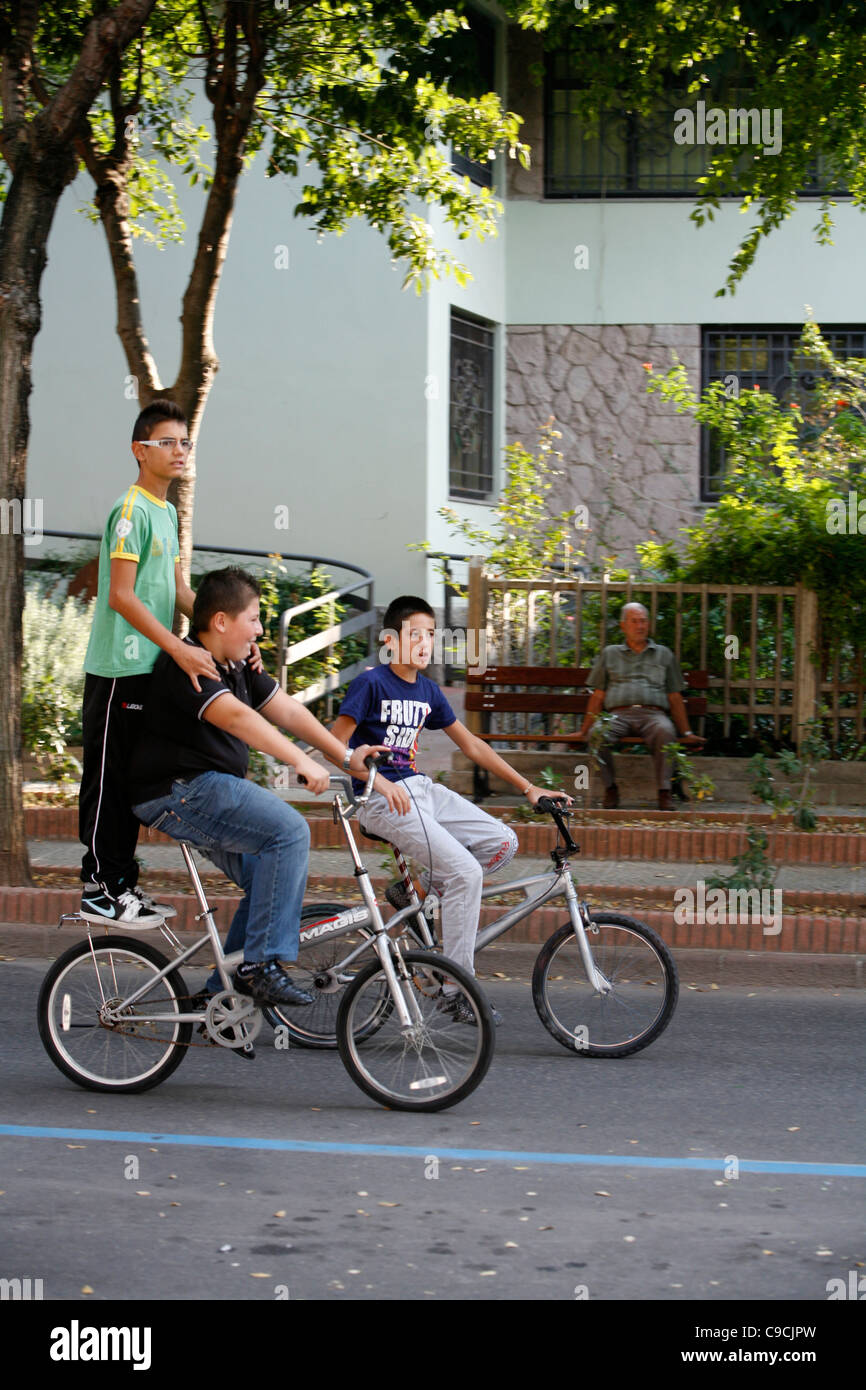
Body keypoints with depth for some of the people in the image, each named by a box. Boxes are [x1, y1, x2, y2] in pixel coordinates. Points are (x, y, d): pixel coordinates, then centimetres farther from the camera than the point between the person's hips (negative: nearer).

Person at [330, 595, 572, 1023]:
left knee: (502, 842, -5)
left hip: (421, 789, 8)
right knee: (465, 872, -20)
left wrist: (528, 788, 14)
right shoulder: (371, 683, -9)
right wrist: (380, 783, -27)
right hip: (384, 799, -8)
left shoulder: (427, 691, 12)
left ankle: (417, 891, 7)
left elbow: (471, 746, 18)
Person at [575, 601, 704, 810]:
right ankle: (610, 788, -20)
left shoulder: (664, 654, 24)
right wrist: (584, 730, 11)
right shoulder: (610, 654, 24)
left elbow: (675, 697, 20)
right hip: (619, 714, 1)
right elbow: (598, 696, 20)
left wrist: (686, 733, 11)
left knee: (665, 731, -38)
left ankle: (664, 792, -33)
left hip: (653, 714, 0)